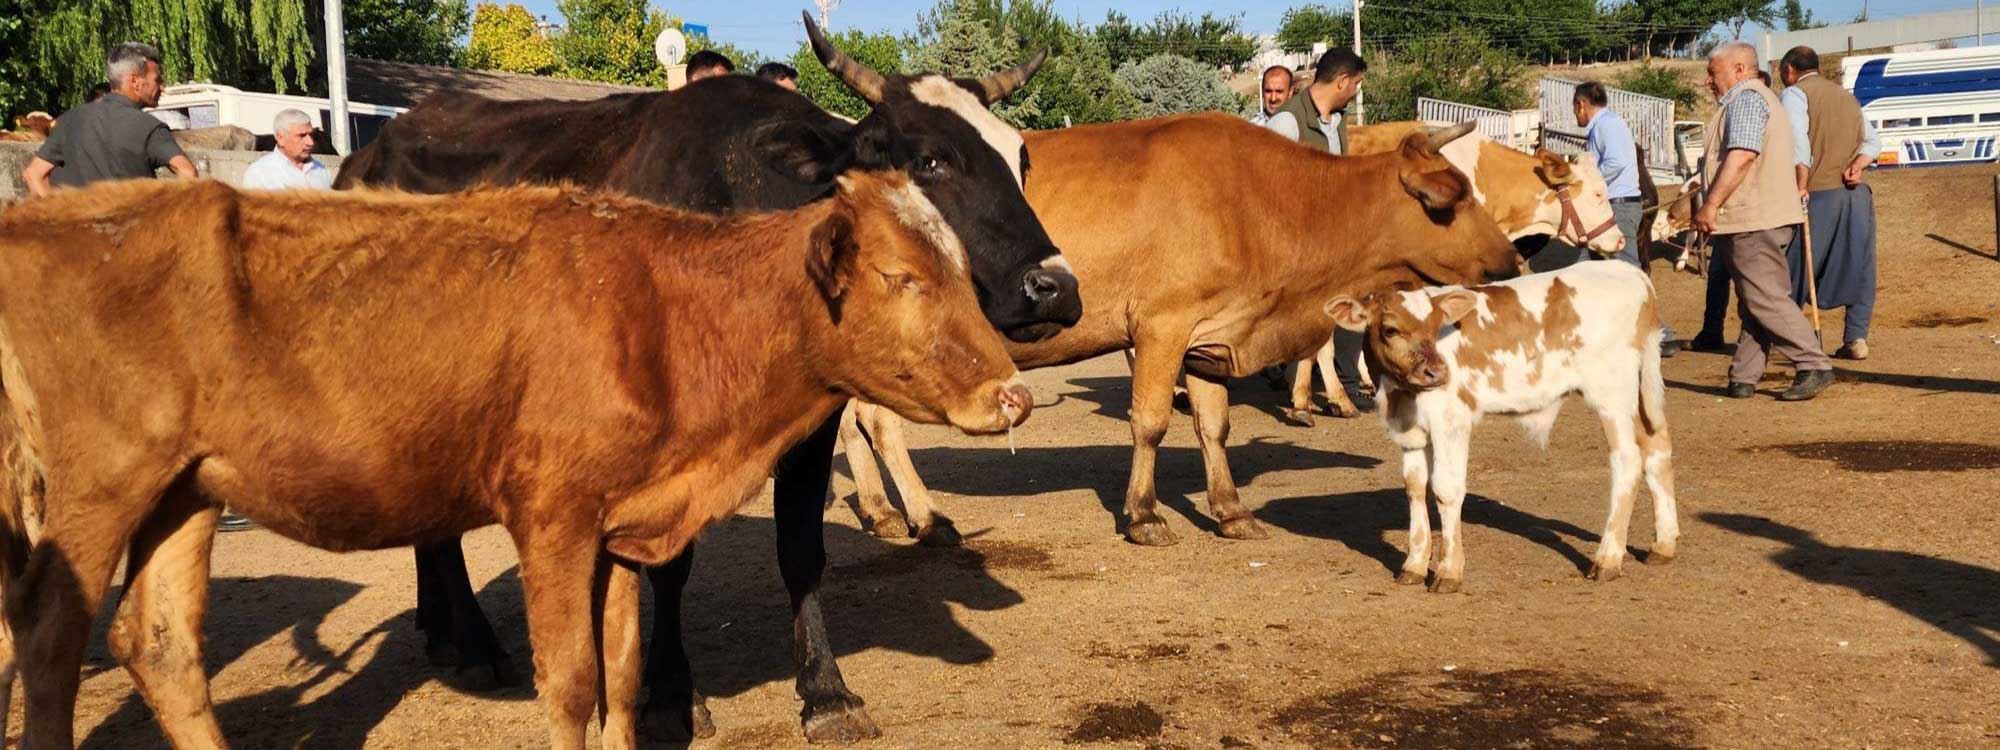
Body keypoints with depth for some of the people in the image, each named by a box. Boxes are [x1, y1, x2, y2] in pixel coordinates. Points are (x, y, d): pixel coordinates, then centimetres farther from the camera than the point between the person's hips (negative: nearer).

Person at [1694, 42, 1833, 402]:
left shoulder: (1746, 99, -9)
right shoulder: (1757, 99, 26)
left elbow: (1741, 155, -22)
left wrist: (1710, 205, -23)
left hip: (1752, 220, -11)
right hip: (1759, 219, 11)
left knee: (1765, 299, -11)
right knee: (1754, 303, 8)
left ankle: (1815, 366, -12)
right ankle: (1743, 378, 10)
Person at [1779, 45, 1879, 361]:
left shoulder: (1795, 94, -2)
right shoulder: (1845, 95, 22)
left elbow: (1798, 142, -16)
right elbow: (1873, 142, 14)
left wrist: (1801, 187, -15)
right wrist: (1856, 165, -3)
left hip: (1819, 194, -6)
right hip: (1856, 194, 6)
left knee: (1795, 267, 3)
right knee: (1857, 269, 10)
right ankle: (1856, 337, 5)